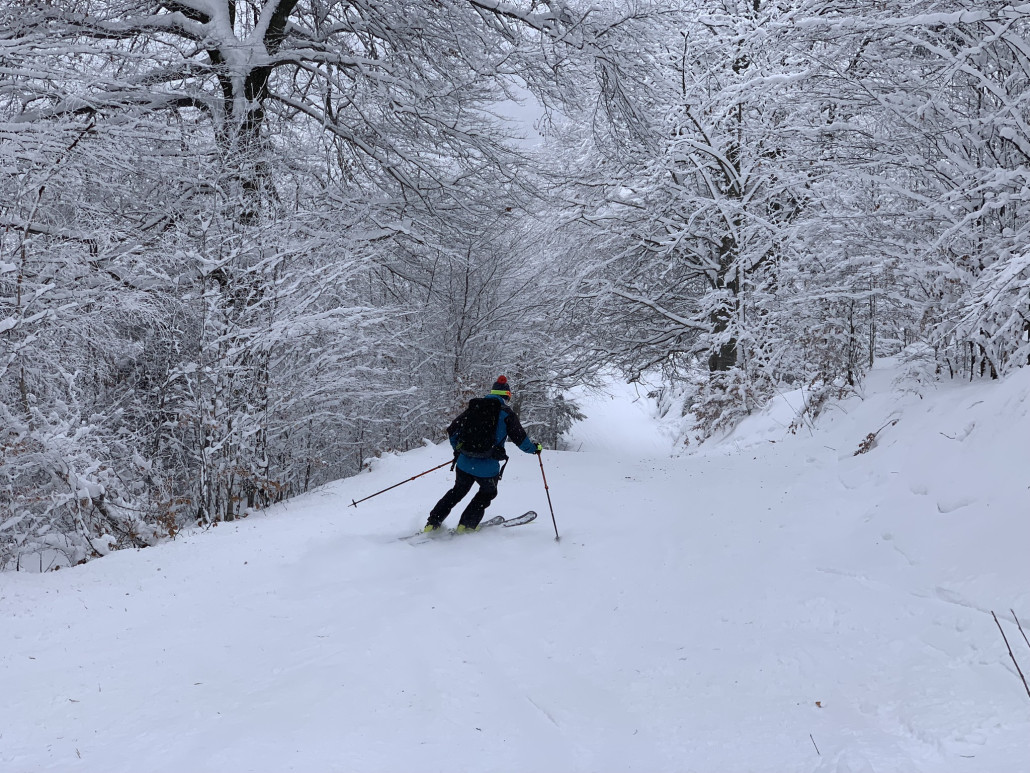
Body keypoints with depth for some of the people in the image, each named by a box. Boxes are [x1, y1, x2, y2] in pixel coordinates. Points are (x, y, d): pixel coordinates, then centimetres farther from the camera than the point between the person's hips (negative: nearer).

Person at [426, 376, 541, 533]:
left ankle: (433, 522, 23)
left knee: (458, 491, 26)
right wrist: (534, 447, 16)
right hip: (487, 467, -4)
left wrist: (457, 449, 28)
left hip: (464, 464, 4)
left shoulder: (473, 407, 9)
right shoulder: (506, 413, -4)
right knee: (488, 492, 25)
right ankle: (467, 524, 23)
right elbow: (520, 438, -3)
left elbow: (452, 430, 13)